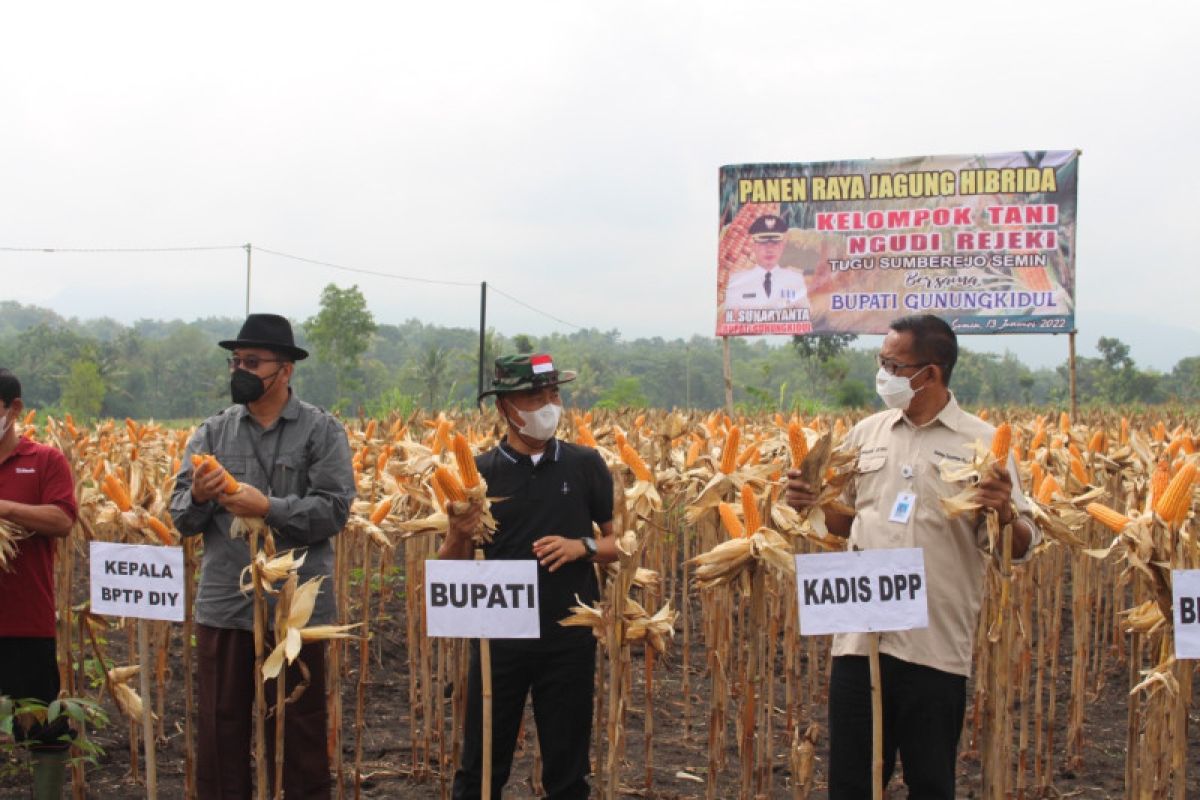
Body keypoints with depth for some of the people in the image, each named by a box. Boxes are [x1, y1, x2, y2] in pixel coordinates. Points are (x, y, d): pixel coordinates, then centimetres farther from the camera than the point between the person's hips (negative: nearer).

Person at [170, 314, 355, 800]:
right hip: (223, 606, 3)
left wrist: (269, 509, -19)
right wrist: (197, 496, -16)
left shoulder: (322, 431, -1)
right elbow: (182, 518, 6)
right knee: (220, 727, 10)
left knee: (298, 730, 9)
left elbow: (334, 510, -11)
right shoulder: (213, 432, 8)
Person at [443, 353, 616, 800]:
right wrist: (457, 535, -20)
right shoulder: (480, 473, -1)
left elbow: (619, 544, 7)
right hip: (500, 638, 0)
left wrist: (582, 546, -13)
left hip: (569, 638, 0)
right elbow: (451, 570, 1)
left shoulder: (586, 465, 0)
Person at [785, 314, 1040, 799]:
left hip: (935, 647, -3)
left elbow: (1019, 547, -5)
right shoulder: (866, 434, 10)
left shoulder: (982, 443, -3)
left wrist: (1005, 513, -26)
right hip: (860, 638, 4)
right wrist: (809, 503, -1)